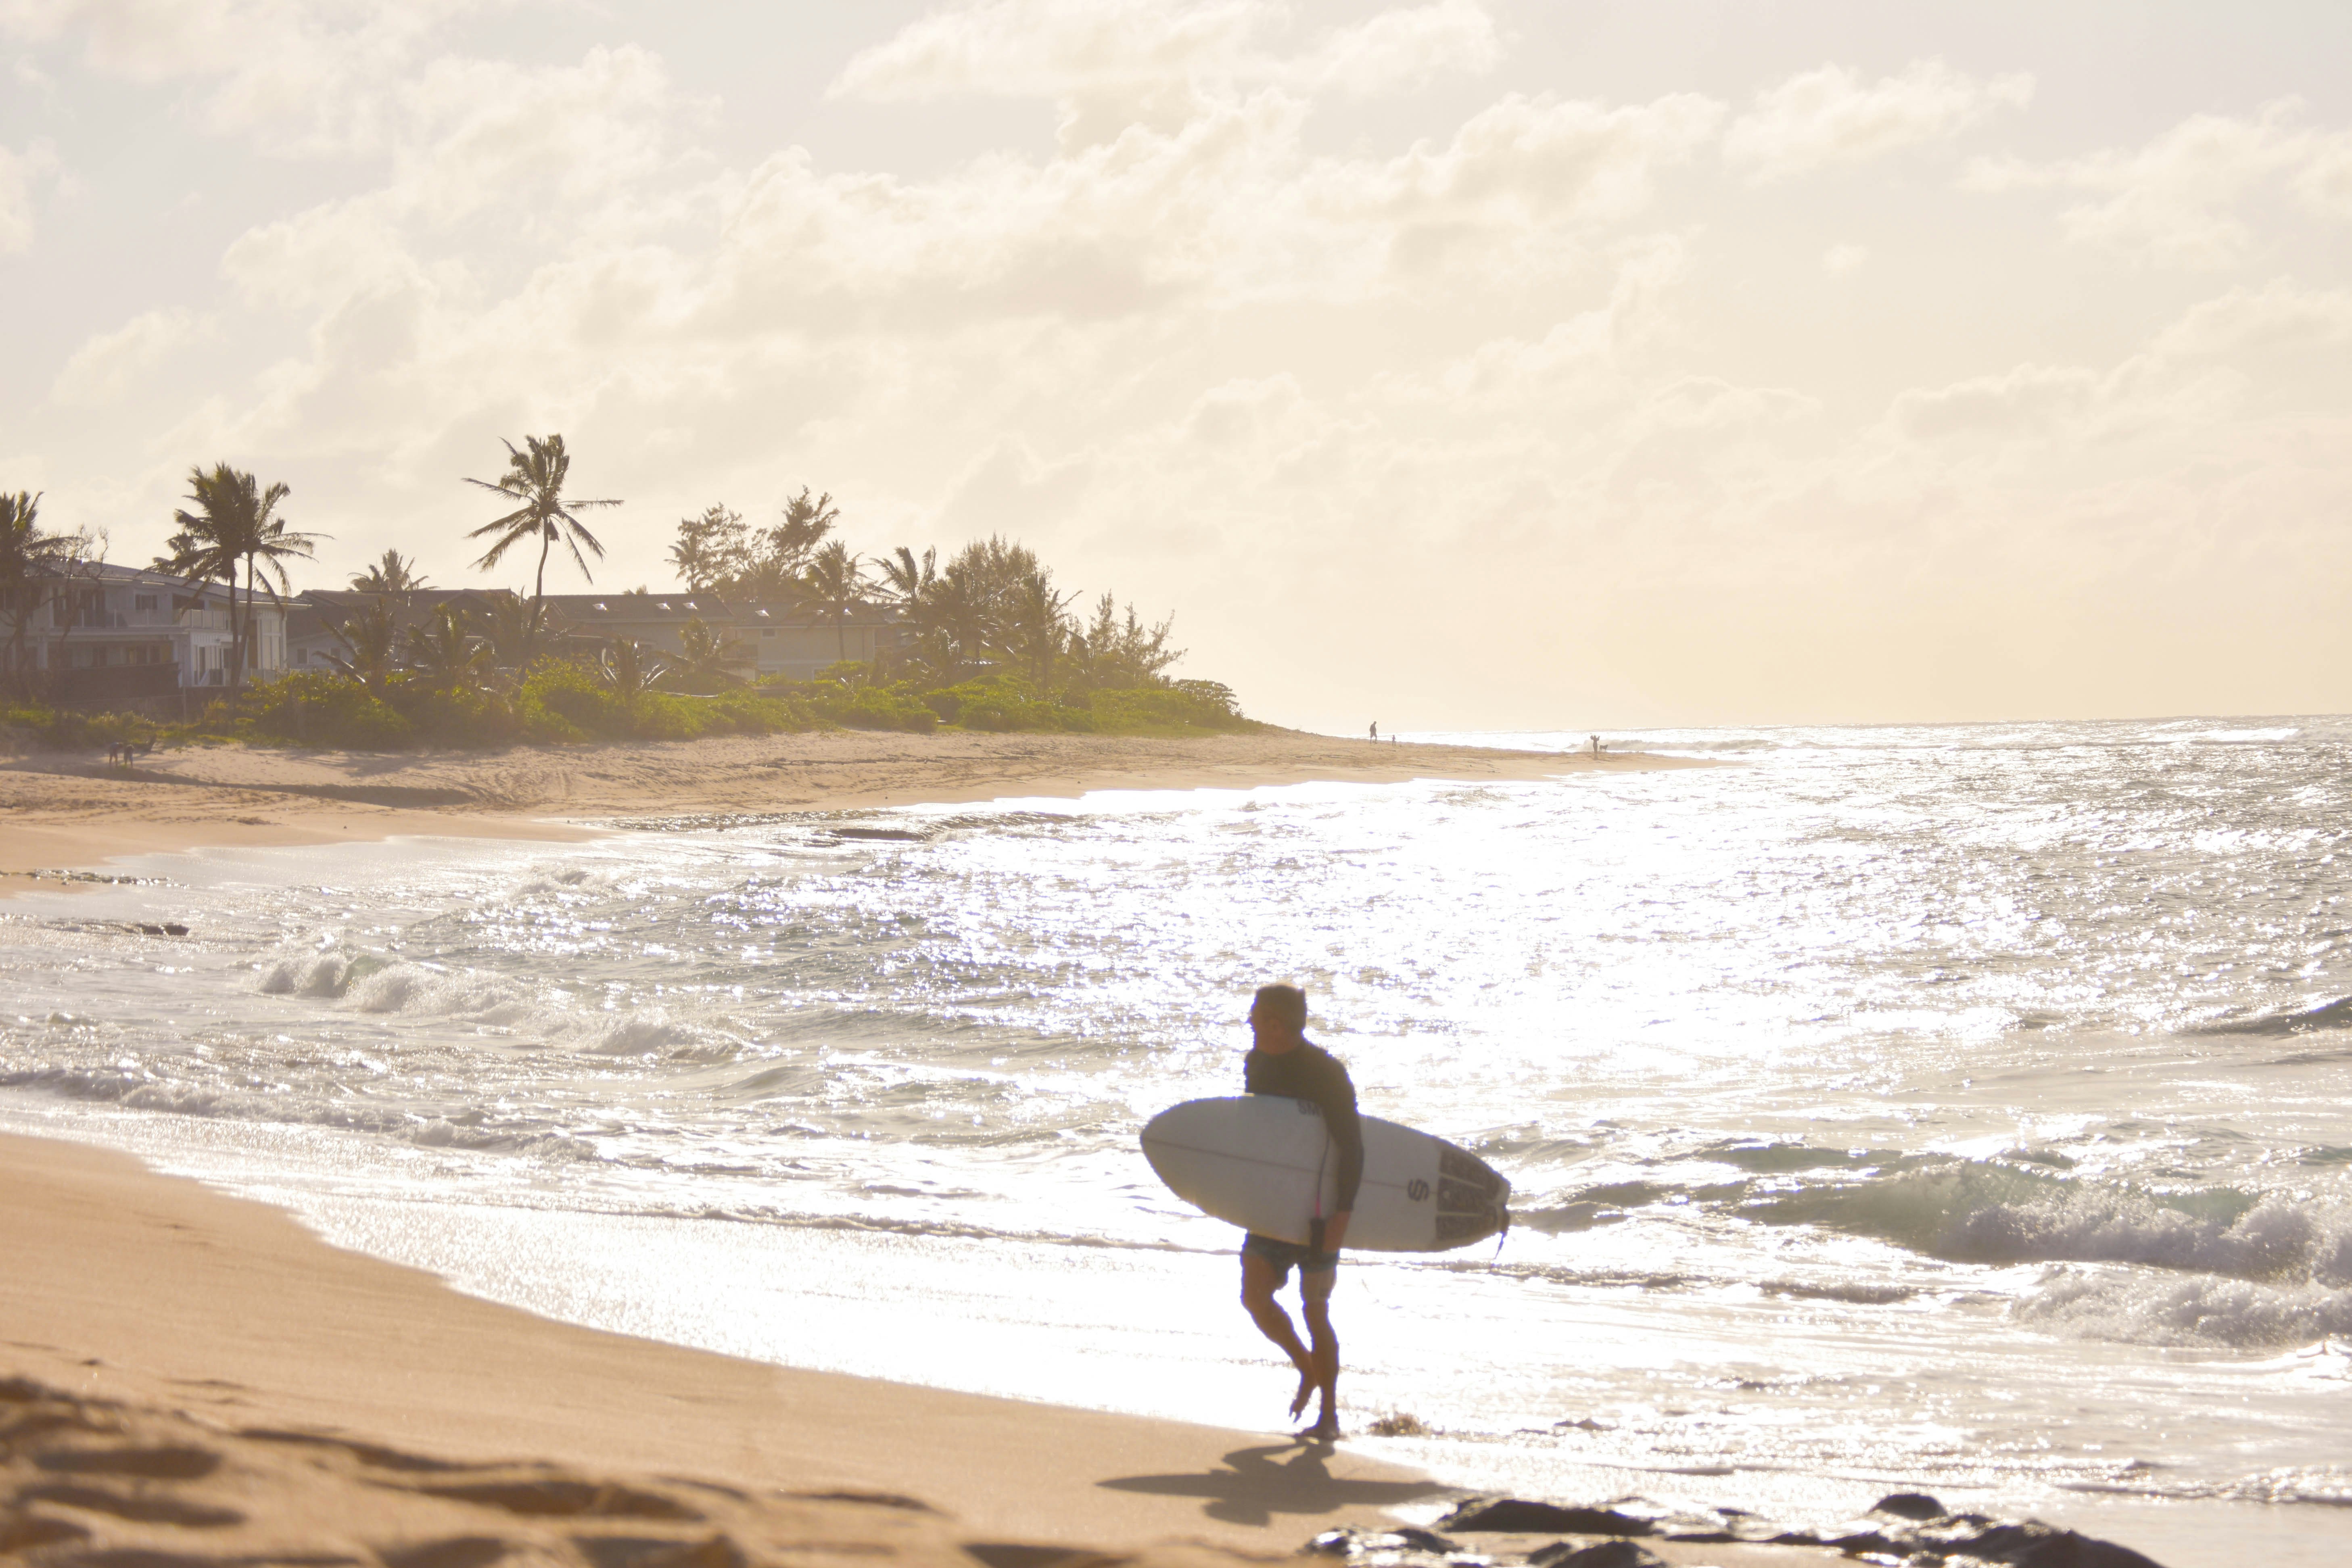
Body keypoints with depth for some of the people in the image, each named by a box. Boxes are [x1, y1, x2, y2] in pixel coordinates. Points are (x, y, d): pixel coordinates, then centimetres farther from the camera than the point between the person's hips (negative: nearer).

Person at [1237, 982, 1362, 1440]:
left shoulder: (1327, 1073, -16)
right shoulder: (1257, 1063, 5)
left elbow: (1352, 1149, -17)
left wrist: (1342, 1215, -23)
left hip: (1318, 1211, -6)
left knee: (1315, 1311, -1)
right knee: (1255, 1294, -8)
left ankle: (1329, 1414, 11)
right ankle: (1307, 1366, 17)